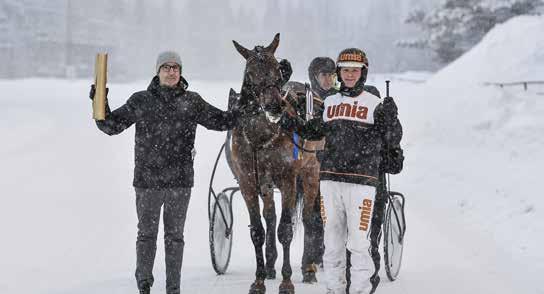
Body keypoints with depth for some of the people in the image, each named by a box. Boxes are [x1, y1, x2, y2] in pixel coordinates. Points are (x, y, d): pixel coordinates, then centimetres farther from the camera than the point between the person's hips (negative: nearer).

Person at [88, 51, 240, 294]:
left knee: (175, 235, 8)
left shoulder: (192, 102, 3)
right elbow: (112, 125, 2)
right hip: (147, 180, -1)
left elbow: (220, 121, 11)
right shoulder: (141, 101, 0)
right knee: (146, 233, 8)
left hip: (180, 182, 1)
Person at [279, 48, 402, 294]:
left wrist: (391, 119, -21)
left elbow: (393, 140, -2)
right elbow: (315, 131, 26)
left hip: (361, 181, -5)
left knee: (360, 241, -6)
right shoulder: (330, 103, 12)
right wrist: (294, 124, 10)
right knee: (332, 240, 12)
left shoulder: (375, 104, -1)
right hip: (330, 179, 5)